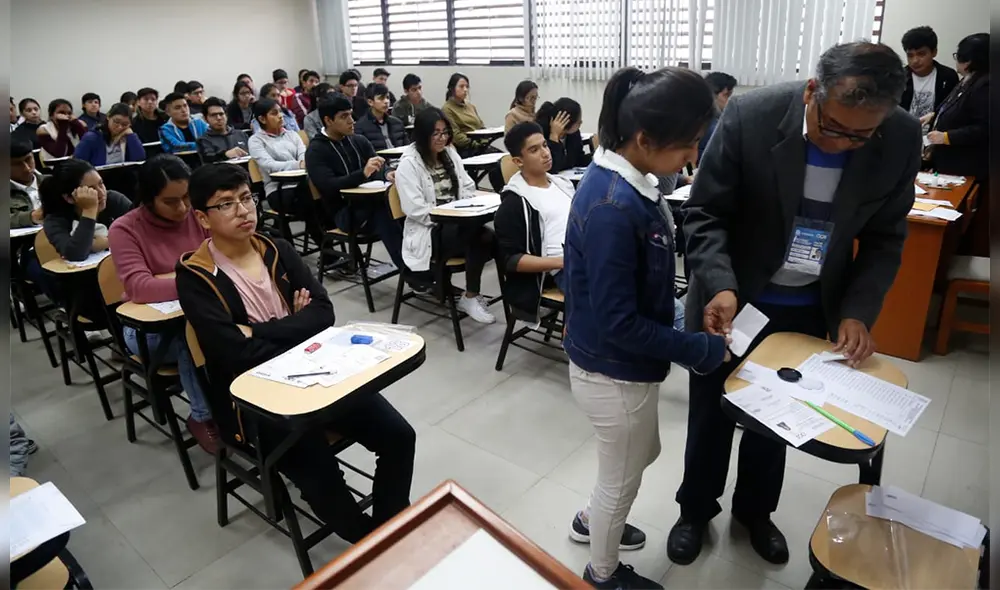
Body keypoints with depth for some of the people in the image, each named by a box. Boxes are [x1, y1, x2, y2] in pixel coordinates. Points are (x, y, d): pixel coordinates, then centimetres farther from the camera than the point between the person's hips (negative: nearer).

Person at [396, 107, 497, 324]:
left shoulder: (450, 153, 14)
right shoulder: (408, 164, -8)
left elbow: (468, 188, 13)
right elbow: (416, 210, -16)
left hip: (457, 225, 6)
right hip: (429, 232, -6)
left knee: (489, 238, -26)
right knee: (477, 234, -32)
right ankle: (471, 297, -14)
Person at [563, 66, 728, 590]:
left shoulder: (624, 179, -2)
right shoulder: (612, 208, -31)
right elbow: (618, 322, -28)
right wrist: (699, 350, -17)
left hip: (619, 362, 9)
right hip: (615, 370, -9)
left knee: (642, 453, 30)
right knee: (621, 478, 16)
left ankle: (591, 522, 56)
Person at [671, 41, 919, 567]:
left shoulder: (902, 139, -13)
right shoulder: (749, 116, -22)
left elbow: (884, 237, -2)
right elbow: (705, 213, -17)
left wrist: (858, 311, -14)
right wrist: (719, 286, -31)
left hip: (810, 308, 3)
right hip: (732, 297, -2)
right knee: (711, 411, 14)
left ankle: (755, 510, 46)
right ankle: (695, 509, 39)